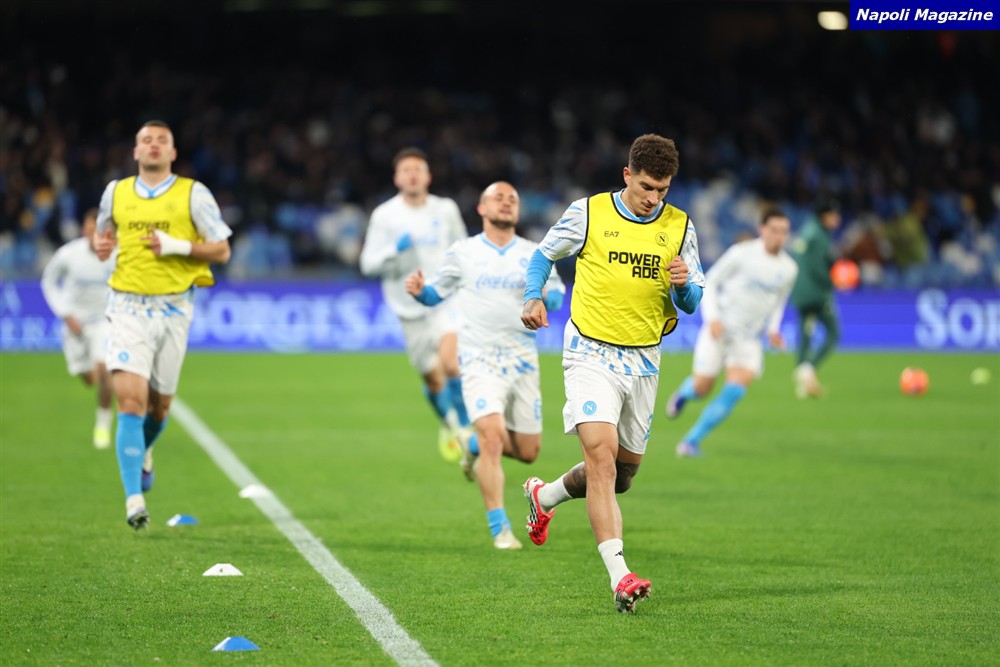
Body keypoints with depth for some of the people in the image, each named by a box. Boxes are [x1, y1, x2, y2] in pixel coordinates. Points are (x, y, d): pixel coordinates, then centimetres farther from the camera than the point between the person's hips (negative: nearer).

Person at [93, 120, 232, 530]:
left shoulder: (193, 195, 0)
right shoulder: (116, 192, 7)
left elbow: (222, 251, 0)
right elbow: (104, 234, 23)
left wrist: (177, 246, -16)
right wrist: (100, 245, -2)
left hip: (173, 308, 0)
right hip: (129, 307, 0)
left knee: (159, 403, 11)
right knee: (130, 400, -15)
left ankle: (143, 453, 46)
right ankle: (134, 498, -17)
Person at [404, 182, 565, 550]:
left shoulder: (534, 254, 8)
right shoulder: (462, 252, 6)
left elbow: (557, 295, 3)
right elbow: (437, 291, 13)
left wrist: (545, 295, -21)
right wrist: (419, 291, -9)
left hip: (522, 359, 3)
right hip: (480, 360, -3)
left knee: (527, 451, 6)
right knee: (493, 435, -21)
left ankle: (475, 447, 38)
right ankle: (499, 529, -15)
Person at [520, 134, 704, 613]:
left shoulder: (680, 228, 4)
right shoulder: (588, 213, -4)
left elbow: (692, 303, 8)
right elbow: (545, 254, 11)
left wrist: (684, 285, -14)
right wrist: (533, 297, -5)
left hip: (643, 361, 4)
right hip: (591, 353, -4)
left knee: (625, 469, 13)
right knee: (602, 455, -21)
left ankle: (544, 496, 44)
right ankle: (620, 578, -27)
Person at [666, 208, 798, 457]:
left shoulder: (789, 269, 2)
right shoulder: (742, 254, -12)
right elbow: (709, 282, -4)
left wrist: (773, 329, 5)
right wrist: (712, 317, -17)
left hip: (749, 338, 3)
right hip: (720, 328, -3)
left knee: (734, 392, -17)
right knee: (702, 388, -3)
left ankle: (691, 441, -8)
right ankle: (684, 392, 37)